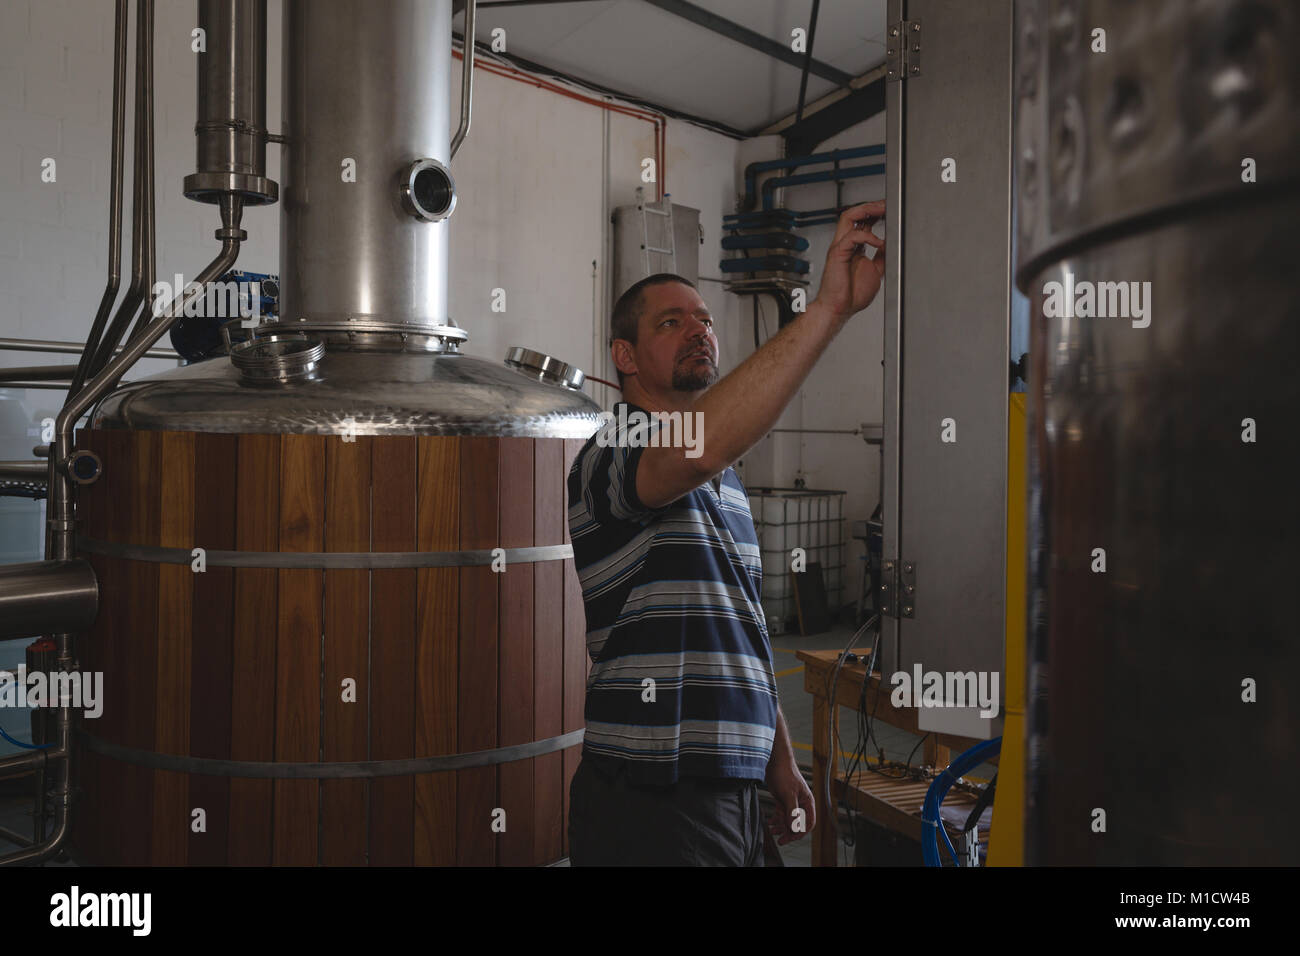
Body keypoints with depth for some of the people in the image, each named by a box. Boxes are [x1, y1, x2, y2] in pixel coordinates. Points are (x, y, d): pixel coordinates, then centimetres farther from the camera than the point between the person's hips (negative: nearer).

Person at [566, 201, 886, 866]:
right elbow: (693, 449, -36)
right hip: (650, 805, -8)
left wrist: (780, 761, 16)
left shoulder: (723, 477, 18)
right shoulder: (609, 457, -11)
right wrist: (830, 306, -36)